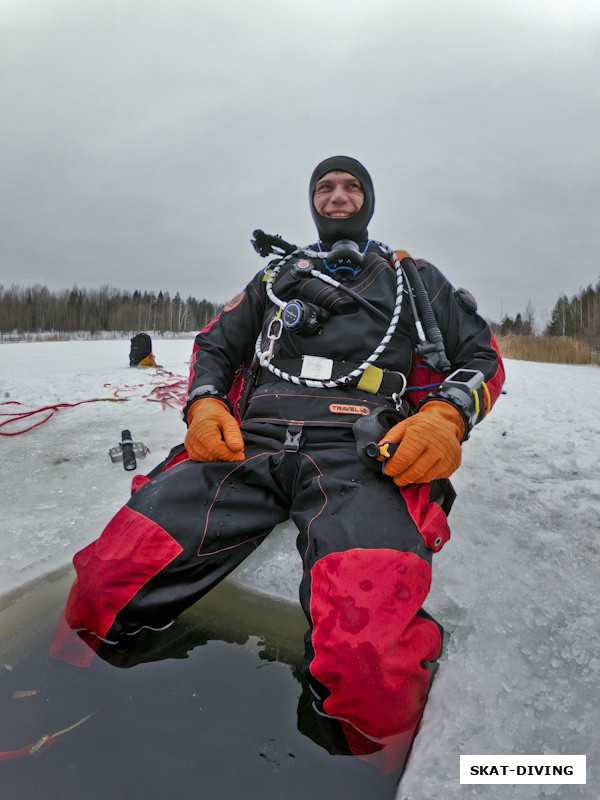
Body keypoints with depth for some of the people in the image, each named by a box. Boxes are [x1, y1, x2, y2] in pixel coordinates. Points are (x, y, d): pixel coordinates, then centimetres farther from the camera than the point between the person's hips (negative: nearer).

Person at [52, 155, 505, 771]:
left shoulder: (415, 279, 25)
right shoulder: (278, 275, 31)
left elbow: (482, 357, 22)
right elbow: (215, 344, 30)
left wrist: (447, 416, -1)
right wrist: (204, 403, 7)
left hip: (361, 458, -2)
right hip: (250, 444, 3)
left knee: (370, 665, -34)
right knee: (104, 583, -18)